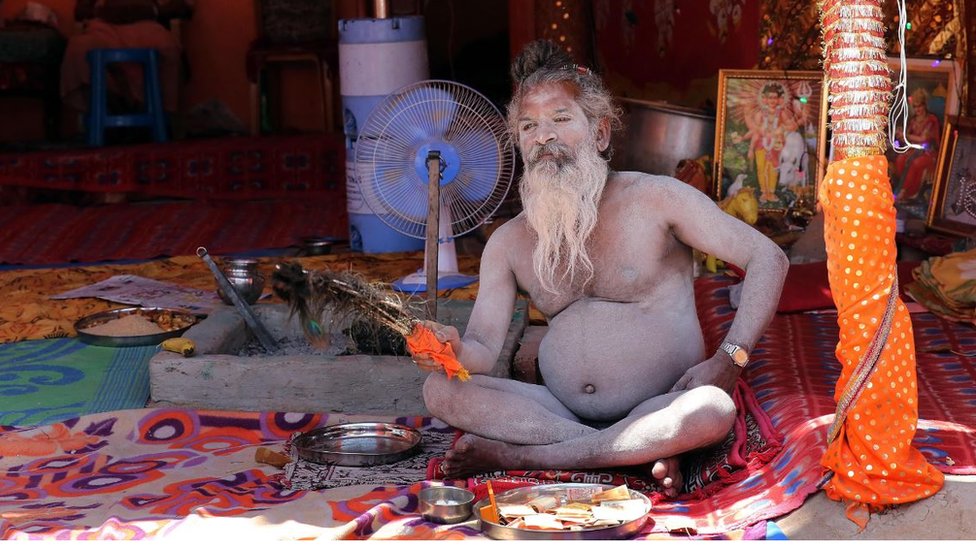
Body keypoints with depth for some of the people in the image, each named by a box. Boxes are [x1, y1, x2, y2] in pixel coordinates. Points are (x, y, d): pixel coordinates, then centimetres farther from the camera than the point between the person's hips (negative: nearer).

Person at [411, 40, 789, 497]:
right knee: (441, 390, -19)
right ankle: (641, 452, -26)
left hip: (657, 410, -3)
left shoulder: (654, 198, -1)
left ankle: (515, 455, -27)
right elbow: (484, 349, 2)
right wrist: (455, 350, -24)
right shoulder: (509, 243, 10)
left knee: (714, 411, -37)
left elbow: (768, 258, -2)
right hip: (558, 407, 3)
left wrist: (731, 357, -14)